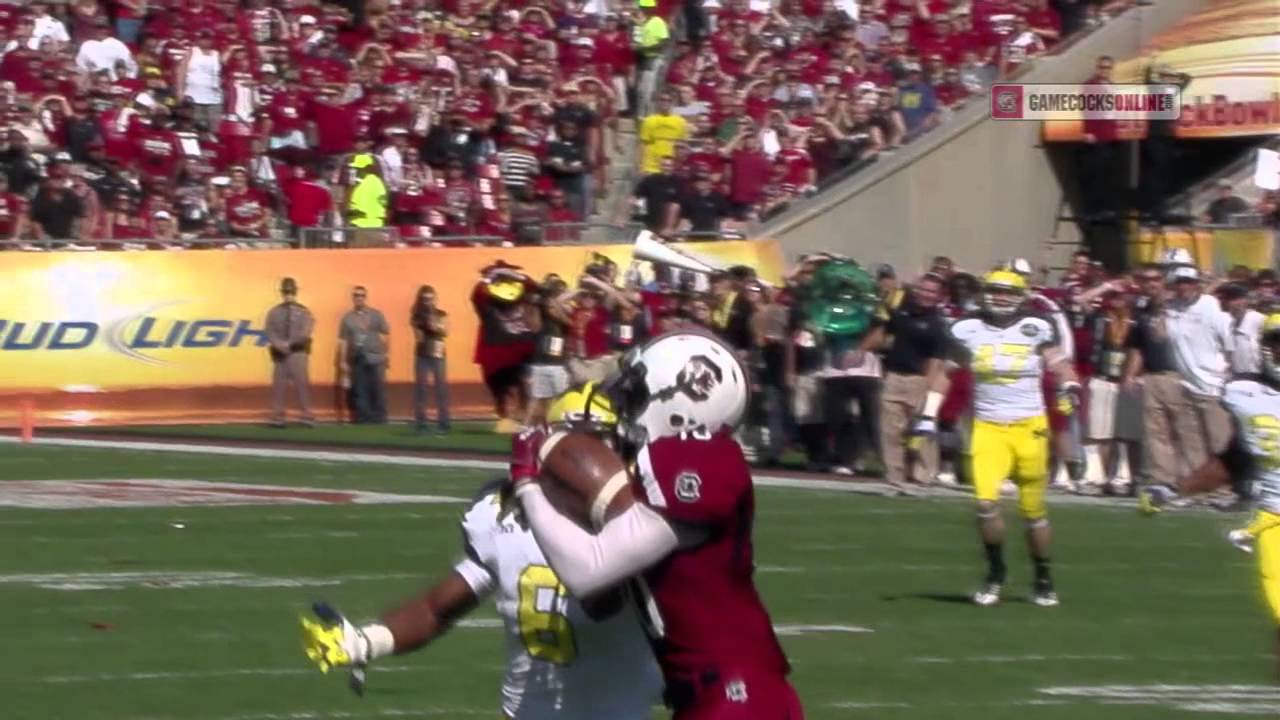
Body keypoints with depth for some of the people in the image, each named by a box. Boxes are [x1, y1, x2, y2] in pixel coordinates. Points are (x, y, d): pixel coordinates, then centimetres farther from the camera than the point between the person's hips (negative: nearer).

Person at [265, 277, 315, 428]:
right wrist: (280, 345, -16)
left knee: (302, 383, -10)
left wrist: (290, 344, -19)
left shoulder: (304, 312, 4)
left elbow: (305, 333, -8)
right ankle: (277, 418, 6)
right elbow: (270, 333, 2)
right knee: (279, 384, 2)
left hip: (298, 352, -2)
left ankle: (307, 417, -10)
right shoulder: (274, 313, 10)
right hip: (279, 353, 2)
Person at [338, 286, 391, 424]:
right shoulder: (347, 318, 6)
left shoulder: (376, 315, 5)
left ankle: (379, 418, 2)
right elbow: (343, 341, 5)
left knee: (378, 389, -4)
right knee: (359, 391, 2)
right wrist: (343, 361, 1)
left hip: (375, 358, -1)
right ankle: (362, 419, 8)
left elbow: (386, 334, 5)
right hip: (356, 359, 1)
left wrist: (387, 353, -4)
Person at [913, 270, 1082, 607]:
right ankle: (995, 573, 5)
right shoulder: (968, 332, 2)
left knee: (1033, 510, 7)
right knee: (986, 501, -16)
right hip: (988, 428, 1)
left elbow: (1059, 364, -2)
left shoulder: (1036, 330, -1)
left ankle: (1043, 578, 26)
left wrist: (1070, 388, -24)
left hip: (1029, 427, -1)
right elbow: (943, 373, 11)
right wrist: (927, 417, 6)